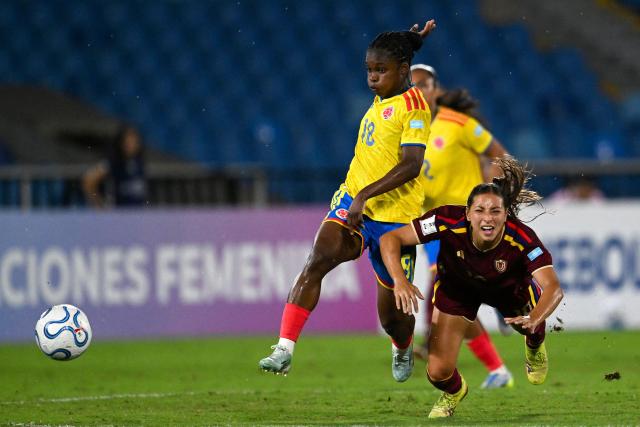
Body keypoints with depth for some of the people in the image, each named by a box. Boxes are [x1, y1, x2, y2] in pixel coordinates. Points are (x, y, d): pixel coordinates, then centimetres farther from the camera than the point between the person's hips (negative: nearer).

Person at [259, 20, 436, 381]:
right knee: (318, 260, -24)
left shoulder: (413, 105, -12)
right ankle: (285, 349, -30)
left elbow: (412, 166, -23)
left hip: (394, 215, -6)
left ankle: (403, 349, 44)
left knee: (392, 315, 7)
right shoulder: (382, 99, 10)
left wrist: (365, 195, -29)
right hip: (353, 202, 6)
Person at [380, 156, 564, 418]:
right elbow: (390, 239, -34)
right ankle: (454, 392, 31)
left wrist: (533, 320, -69)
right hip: (456, 286, -2)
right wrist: (400, 281, -51)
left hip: (508, 288, 2)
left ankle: (535, 348, 21)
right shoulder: (450, 222, -38)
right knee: (439, 372, -10)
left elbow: (553, 288, -49)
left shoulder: (521, 239, -40)